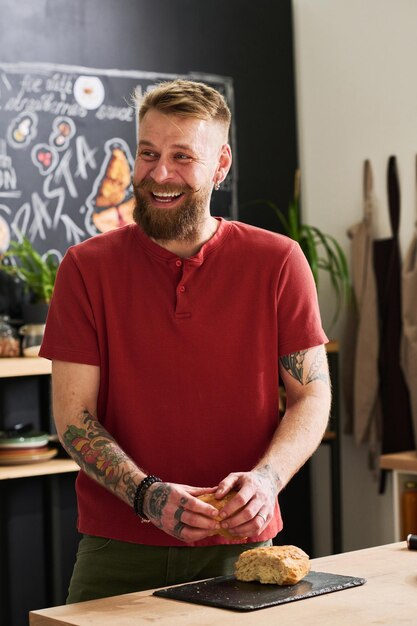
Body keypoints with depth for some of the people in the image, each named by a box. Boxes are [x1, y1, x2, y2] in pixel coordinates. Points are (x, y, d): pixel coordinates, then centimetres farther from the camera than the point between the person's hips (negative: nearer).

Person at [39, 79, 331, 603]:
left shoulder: (277, 262, -1)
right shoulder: (87, 268, -2)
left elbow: (312, 395, 1)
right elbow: (72, 416, -5)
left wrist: (266, 478, -18)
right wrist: (147, 495, -21)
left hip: (239, 545, 0)